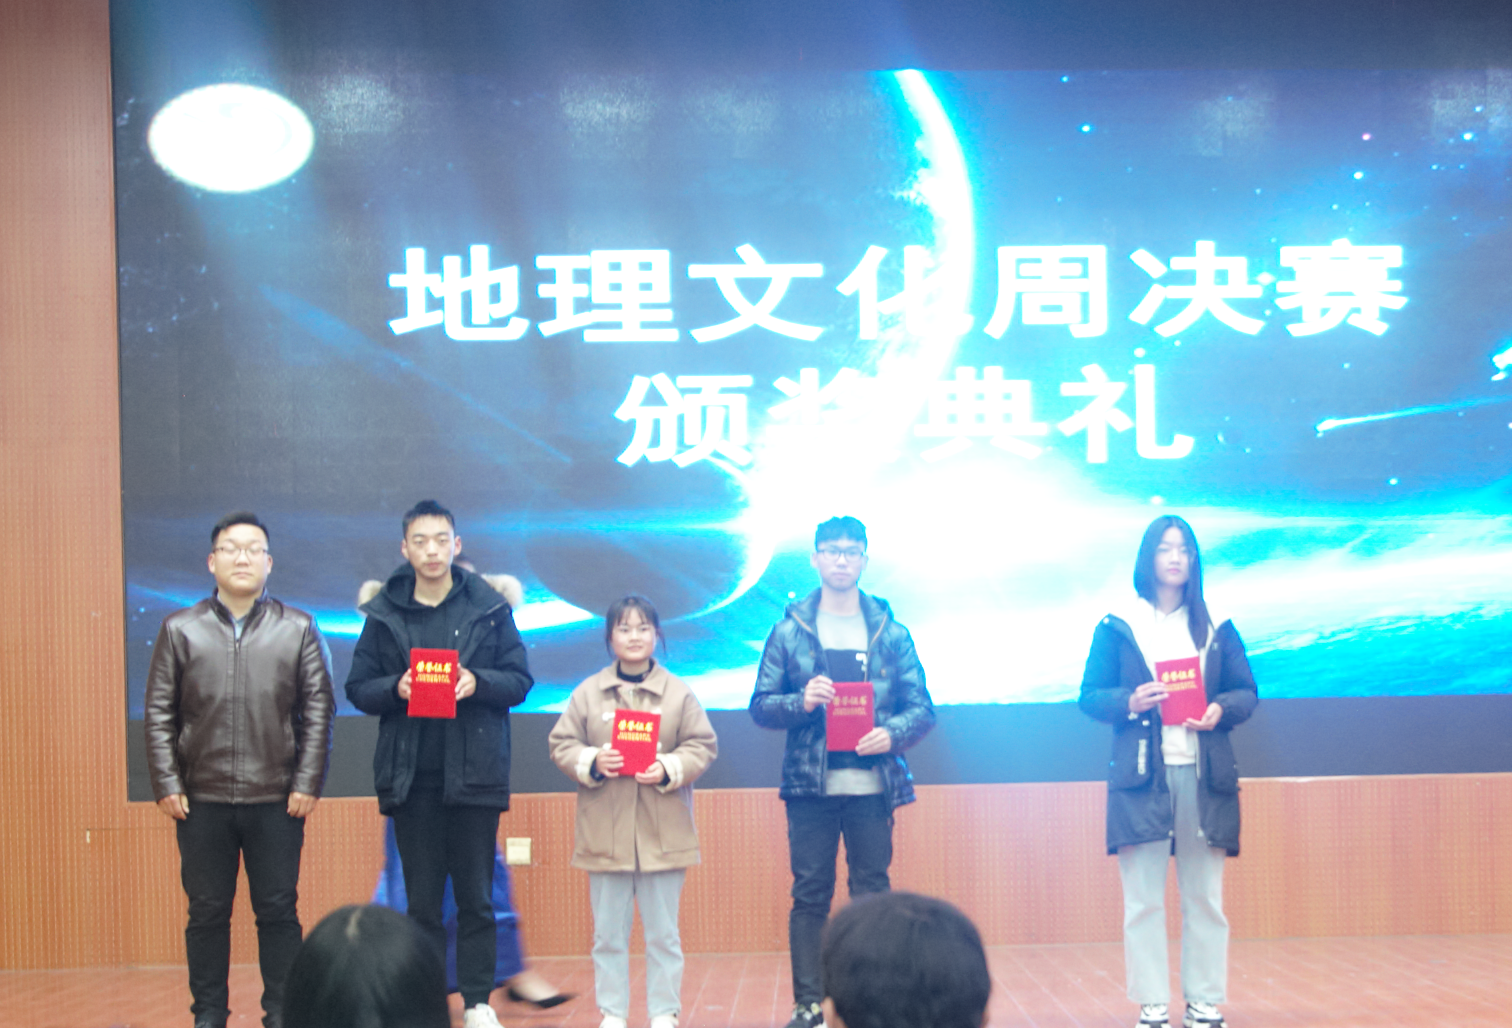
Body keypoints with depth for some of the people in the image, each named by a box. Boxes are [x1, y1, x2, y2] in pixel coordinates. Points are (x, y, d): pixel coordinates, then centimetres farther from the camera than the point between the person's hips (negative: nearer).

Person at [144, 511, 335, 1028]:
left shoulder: (298, 629, 4)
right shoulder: (180, 629, 5)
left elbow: (318, 711, 3)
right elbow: (159, 713, 4)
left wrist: (307, 784, -3)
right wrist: (166, 785, -2)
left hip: (277, 800, 0)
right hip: (202, 799, 1)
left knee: (278, 910, 5)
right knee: (207, 912, 8)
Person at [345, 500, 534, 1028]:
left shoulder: (489, 608, 3)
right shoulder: (384, 613, 6)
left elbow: (519, 679, 3)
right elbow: (358, 688, 6)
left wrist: (478, 682, -15)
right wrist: (395, 688, -13)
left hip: (474, 774, -1)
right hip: (409, 777, 1)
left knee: (476, 897, 4)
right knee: (421, 900, 6)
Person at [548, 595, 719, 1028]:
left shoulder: (680, 693, 3)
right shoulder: (587, 693, 5)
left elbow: (702, 746, 2)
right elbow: (561, 744, 5)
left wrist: (670, 769, -14)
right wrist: (591, 761, -13)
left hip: (662, 833, -1)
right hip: (605, 831, 1)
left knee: (663, 932, 5)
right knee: (608, 932, 7)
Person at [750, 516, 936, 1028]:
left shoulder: (890, 631, 6)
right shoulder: (790, 631, 5)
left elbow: (921, 707, 5)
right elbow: (760, 706, 4)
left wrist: (893, 733, -15)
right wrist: (801, 702, -15)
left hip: (872, 785, 0)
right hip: (810, 786, 0)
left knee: (872, 894, 5)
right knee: (810, 895, 4)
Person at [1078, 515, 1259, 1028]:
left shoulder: (1217, 627, 11)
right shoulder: (1117, 625, 5)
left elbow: (1247, 692, 11)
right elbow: (1090, 695, 4)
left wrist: (1221, 710, -10)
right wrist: (1129, 702, -15)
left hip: (1204, 774, 2)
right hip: (1140, 775, -2)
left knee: (1205, 896, 4)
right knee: (1143, 899, -2)